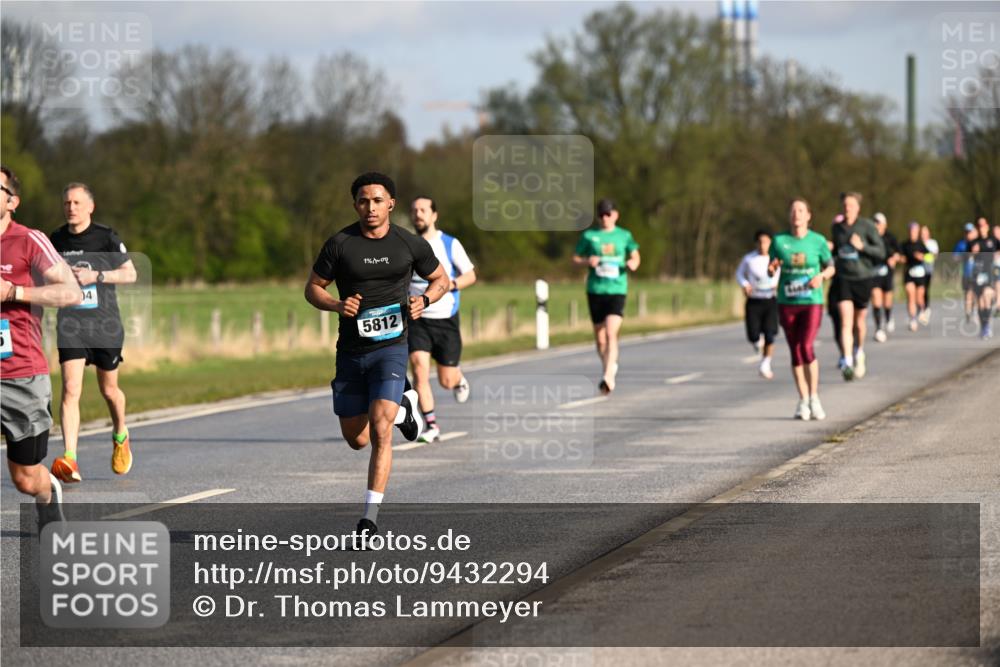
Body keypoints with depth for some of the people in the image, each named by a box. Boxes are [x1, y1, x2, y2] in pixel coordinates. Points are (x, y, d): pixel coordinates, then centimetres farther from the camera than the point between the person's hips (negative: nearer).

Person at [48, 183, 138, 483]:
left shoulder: (106, 237, -5)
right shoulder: (56, 240, 6)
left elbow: (130, 274, -4)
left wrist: (96, 276, -17)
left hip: (105, 323, -1)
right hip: (70, 325, 1)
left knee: (109, 389, 13)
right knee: (70, 390, -14)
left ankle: (120, 436, 45)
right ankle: (69, 461, -24)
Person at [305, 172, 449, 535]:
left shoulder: (410, 244, -2)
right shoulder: (339, 244, -4)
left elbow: (441, 279, 14)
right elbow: (313, 288, 5)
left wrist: (423, 300, -7)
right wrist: (337, 305, -15)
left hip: (391, 347, -2)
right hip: (350, 352, 2)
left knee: (380, 431, -19)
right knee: (356, 439, 12)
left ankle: (370, 517, -14)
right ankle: (402, 406, 43)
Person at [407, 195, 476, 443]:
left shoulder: (450, 244, -3)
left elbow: (470, 275, -2)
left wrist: (449, 284, -19)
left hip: (446, 320, -1)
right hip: (417, 320, 1)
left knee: (447, 381, 4)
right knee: (419, 369, -18)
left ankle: (459, 380, 42)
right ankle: (431, 425, -12)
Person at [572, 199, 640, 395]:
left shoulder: (624, 235, 6)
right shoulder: (589, 235, 5)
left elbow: (635, 256, 16)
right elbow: (575, 258, 9)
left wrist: (633, 264, -7)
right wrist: (587, 261, -12)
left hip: (617, 289, -2)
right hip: (595, 290, 2)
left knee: (611, 333, -18)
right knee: (600, 337, 10)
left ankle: (608, 376, -22)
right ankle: (610, 366, 34)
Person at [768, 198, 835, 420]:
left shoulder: (818, 241, -1)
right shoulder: (779, 241, 1)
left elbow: (831, 267, 9)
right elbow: (771, 271, 8)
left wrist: (821, 276, -13)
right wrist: (772, 268, -16)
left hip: (812, 302, -2)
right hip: (787, 303, 2)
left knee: (806, 347, -17)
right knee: (795, 352, 5)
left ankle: (814, 397, -4)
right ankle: (803, 401, 15)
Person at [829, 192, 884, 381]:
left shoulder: (867, 226, -5)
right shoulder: (837, 228, 7)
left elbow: (881, 252, -8)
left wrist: (862, 246, -22)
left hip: (863, 279, -1)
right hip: (843, 279, 1)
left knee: (859, 323, 12)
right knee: (846, 322, -14)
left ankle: (859, 352, 41)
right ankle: (847, 363, -23)